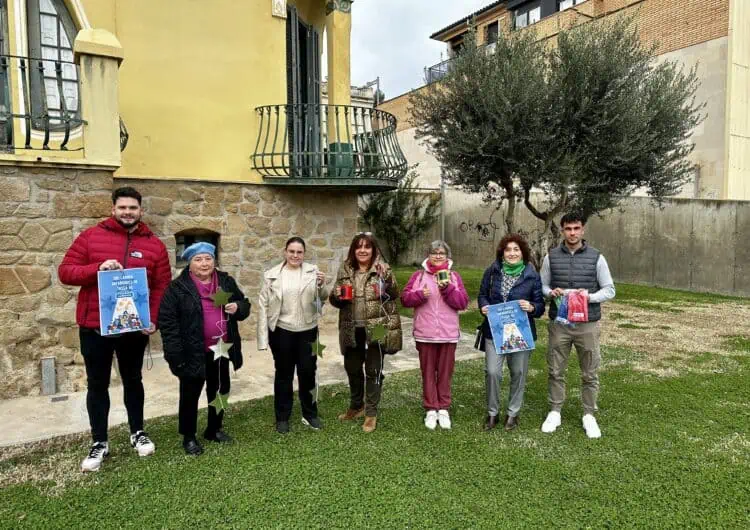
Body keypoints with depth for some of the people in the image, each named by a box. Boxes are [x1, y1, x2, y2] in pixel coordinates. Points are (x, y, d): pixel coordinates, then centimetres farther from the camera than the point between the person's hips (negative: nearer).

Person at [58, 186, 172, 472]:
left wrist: (153, 319, -12)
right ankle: (99, 442, 24)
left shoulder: (155, 245, 0)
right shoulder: (90, 236, -2)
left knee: (132, 380, 16)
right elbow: (65, 271, -3)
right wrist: (97, 268, -21)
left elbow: (162, 286, 0)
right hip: (94, 326, -1)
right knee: (97, 384, 10)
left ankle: (137, 432, 33)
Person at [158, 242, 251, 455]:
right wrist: (175, 353, -17)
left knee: (220, 390, 18)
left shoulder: (226, 282, 3)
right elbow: (167, 320, -12)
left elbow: (244, 305, 13)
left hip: (221, 349, 5)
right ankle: (188, 437, 26)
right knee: (190, 395, 9)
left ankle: (214, 429, 37)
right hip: (193, 352, -5)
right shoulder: (178, 287, -10)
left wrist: (238, 307, -12)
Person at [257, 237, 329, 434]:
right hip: (281, 331, -1)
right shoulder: (272, 275, -3)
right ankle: (282, 417, 25)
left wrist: (322, 285, -26)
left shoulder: (312, 271, 0)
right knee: (284, 374, 11)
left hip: (307, 330, 1)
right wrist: (263, 338, -6)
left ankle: (310, 414, 29)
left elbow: (322, 297, -4)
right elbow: (263, 305, -2)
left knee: (308, 372, 10)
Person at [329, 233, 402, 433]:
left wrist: (387, 277, -30)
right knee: (351, 368, 17)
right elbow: (335, 301, 10)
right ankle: (357, 405, 39)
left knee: (373, 370, 5)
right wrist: (336, 296, -13)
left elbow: (394, 295, -14)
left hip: (376, 328, -4)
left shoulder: (382, 269, -5)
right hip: (351, 329, 4)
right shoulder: (345, 270, 5)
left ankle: (371, 413, 20)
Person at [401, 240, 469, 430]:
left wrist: (447, 288, -17)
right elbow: (405, 298, -2)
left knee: (445, 373, 9)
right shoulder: (419, 275, 3)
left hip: (448, 334, 1)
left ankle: (443, 409, 20)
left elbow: (463, 302, -4)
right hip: (425, 334, 0)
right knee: (428, 372, 7)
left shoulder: (454, 276, 5)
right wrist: (420, 295, -19)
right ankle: (431, 410, 18)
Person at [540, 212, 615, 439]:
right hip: (559, 323, 1)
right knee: (555, 371, 9)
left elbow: (609, 290, 0)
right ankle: (555, 412, 24)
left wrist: (590, 297, -19)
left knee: (590, 373, 9)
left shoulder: (596, 257, -2)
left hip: (587, 324, 0)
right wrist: (551, 292, -15)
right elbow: (541, 286, 7)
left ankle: (589, 415, 25)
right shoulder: (551, 257, 1)